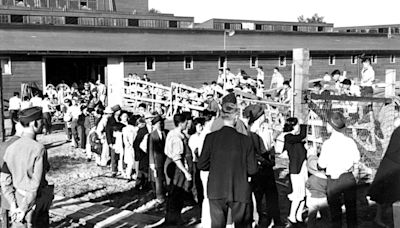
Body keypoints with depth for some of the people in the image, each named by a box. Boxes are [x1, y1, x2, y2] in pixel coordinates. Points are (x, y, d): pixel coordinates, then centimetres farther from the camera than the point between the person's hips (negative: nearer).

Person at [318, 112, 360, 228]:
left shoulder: (327, 144, -15)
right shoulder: (350, 142, -4)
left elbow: (322, 165, -11)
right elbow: (357, 160, 6)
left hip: (333, 180, -3)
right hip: (349, 178, 3)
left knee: (335, 210, 10)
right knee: (351, 208, 16)